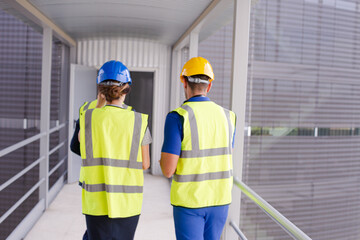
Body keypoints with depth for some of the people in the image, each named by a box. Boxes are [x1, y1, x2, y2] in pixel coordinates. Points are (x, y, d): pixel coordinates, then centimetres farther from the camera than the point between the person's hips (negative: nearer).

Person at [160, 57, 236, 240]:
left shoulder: (177, 117, -17)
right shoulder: (227, 116, 0)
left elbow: (167, 170, -18)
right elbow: (226, 161, 10)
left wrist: (164, 157, 5)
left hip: (188, 200, -5)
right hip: (220, 199, 5)